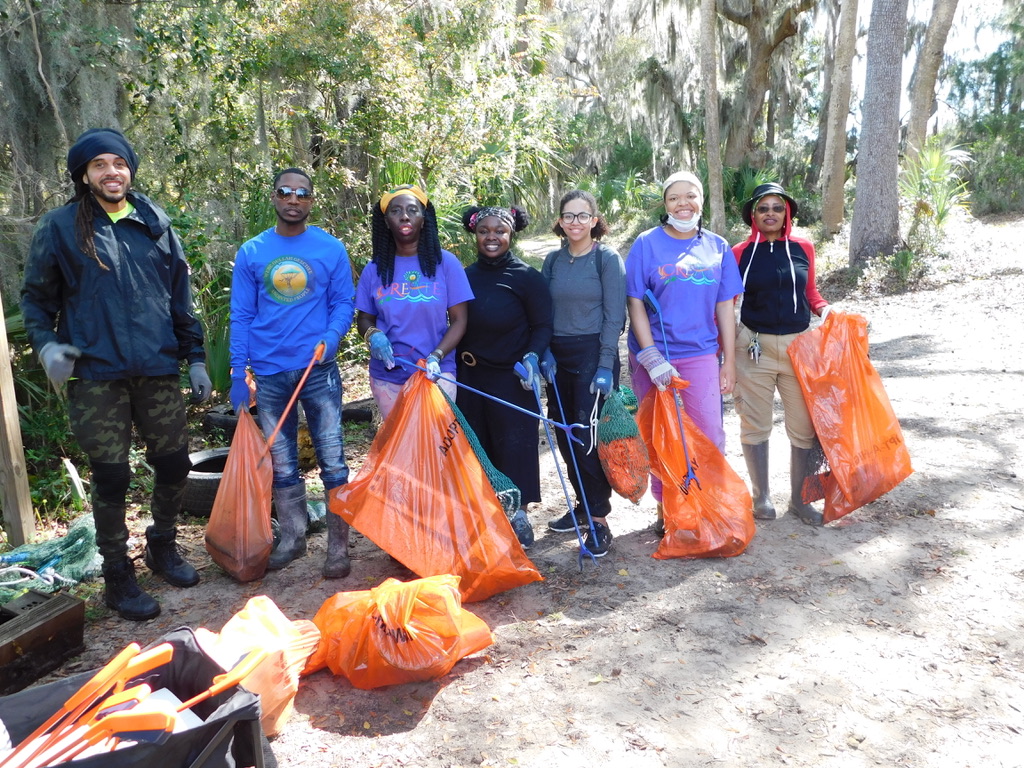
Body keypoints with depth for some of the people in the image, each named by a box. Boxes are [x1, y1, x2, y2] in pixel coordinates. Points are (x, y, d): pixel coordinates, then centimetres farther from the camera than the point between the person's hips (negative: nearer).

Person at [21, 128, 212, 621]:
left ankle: (162, 547, 31)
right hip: (96, 376, -3)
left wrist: (196, 358, 11)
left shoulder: (155, 224, 11)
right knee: (111, 477, 0)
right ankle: (116, 575, 18)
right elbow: (36, 298, 8)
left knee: (174, 465, 6)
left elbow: (180, 298, 14)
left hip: (158, 371, 3)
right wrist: (46, 344, -10)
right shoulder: (60, 227, 3)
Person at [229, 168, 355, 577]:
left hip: (318, 369, -2)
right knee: (281, 463, 12)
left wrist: (331, 336, -18)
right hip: (269, 373, 2)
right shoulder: (251, 252, 5)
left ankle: (338, 546, 11)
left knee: (332, 459, 0)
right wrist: (238, 374, 1)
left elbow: (344, 303, 3)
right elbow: (241, 316, 6)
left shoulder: (331, 249, 1)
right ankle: (292, 538, 27)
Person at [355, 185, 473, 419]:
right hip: (387, 377, 2)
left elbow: (459, 320, -4)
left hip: (436, 374, -2)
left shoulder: (446, 262, -3)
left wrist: (436, 357, -19)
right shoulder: (375, 269, 3)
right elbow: (364, 318, 10)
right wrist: (372, 335, -14)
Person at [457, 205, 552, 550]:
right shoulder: (466, 276, 6)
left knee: (515, 444, 1)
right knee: (477, 445, 10)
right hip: (470, 377, 4)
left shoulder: (527, 277, -6)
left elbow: (542, 326, -6)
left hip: (512, 378, -4)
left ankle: (519, 513, 17)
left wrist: (532, 355, -22)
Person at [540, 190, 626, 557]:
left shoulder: (608, 259, -4)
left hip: (593, 354, -5)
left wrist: (605, 367, -14)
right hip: (557, 357, 5)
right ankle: (583, 504, 24)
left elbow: (614, 317, -8)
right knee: (565, 434, 8)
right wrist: (544, 352, -4)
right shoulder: (552, 261, 10)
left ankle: (599, 520, 3)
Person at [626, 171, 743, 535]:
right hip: (653, 355, -1)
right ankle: (665, 511, 24)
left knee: (710, 437, 1)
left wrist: (729, 361, 6)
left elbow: (725, 307, 8)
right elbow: (635, 303, -5)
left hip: (702, 355, 2)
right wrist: (652, 358, -13)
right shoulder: (647, 243, -2)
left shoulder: (717, 247, 6)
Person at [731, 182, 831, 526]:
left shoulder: (803, 249, 5)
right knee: (756, 424, 7)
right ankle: (761, 496, 23)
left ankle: (799, 498, 21)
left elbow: (810, 292, 16)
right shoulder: (740, 253, -1)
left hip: (799, 345, 2)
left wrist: (824, 308, -4)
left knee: (804, 425, 5)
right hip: (754, 346, -2)